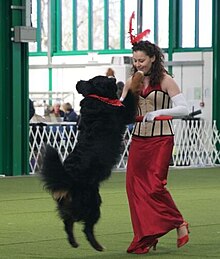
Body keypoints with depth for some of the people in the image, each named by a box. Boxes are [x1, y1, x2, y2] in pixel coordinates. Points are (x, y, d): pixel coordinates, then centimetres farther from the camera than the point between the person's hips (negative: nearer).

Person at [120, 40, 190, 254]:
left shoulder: (165, 80, -7)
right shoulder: (132, 82, 7)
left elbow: (183, 109, -12)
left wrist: (158, 113, -21)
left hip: (160, 139, -6)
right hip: (138, 138, 6)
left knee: (154, 185, -11)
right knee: (135, 186, 1)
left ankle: (179, 223, 11)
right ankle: (145, 238, 10)